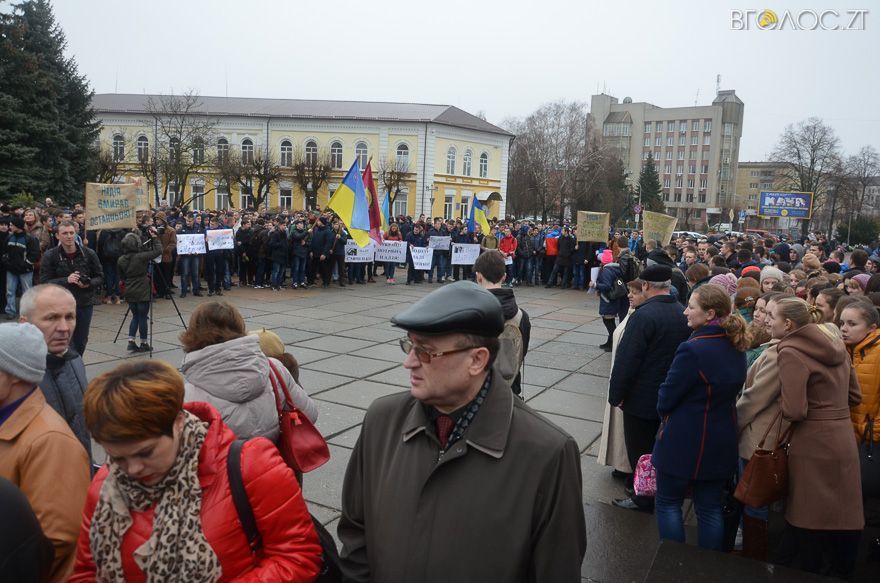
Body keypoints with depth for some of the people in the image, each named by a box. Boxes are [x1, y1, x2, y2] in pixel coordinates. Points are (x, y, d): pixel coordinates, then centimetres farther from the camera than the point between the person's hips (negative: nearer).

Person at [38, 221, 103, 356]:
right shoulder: (50, 256, -5)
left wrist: (89, 284, -16)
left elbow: (100, 277, 6)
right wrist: (66, 280, -23)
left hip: (85, 304, 3)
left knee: (81, 342, 13)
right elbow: (44, 282, -7)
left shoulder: (89, 254, 0)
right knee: (67, 343, -8)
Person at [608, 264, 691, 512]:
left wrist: (616, 394, -12)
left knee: (641, 450, 8)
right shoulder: (683, 314, -2)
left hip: (642, 398, -7)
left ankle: (644, 497, 19)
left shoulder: (644, 315, -23)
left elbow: (627, 359, -22)